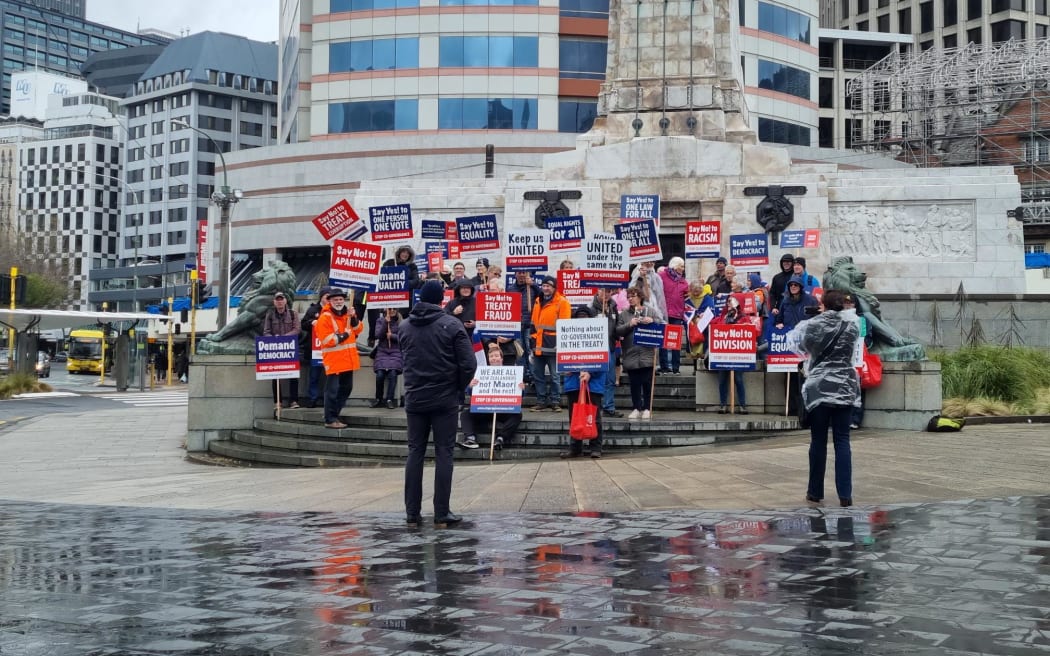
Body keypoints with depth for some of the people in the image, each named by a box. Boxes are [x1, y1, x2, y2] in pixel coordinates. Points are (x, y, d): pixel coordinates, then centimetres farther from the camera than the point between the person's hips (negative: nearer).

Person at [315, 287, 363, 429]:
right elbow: (326, 340, -19)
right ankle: (330, 420, -3)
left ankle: (333, 415, 27)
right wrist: (342, 336, -17)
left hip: (348, 361, 8)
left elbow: (358, 329, 10)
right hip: (334, 361, -8)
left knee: (346, 388, 16)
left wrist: (354, 318, -6)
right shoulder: (325, 318, -11)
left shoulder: (347, 314, 14)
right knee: (332, 390, -7)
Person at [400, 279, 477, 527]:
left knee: (415, 453, 8)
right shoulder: (451, 325, -9)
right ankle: (442, 513, 1)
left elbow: (404, 360, 11)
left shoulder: (405, 326, 5)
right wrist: (459, 388, 3)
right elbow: (469, 364, -11)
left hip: (414, 399, 4)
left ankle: (412, 512, 9)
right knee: (444, 454, 1)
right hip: (445, 399, -3)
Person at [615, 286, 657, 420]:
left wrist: (652, 322, -13)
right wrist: (629, 325, -14)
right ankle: (636, 408, 13)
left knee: (647, 383, 1)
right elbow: (618, 331, 0)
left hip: (647, 355, -1)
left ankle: (647, 408, 10)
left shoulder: (650, 311, 7)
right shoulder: (624, 314, 8)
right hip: (631, 355, 1)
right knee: (634, 383, 5)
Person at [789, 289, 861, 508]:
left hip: (818, 387, -1)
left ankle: (815, 492, 12)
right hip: (845, 386, 1)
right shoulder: (852, 325, 0)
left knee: (818, 441, 6)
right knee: (842, 441, 1)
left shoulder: (813, 325, -4)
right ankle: (845, 495, -4)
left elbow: (794, 339, 12)